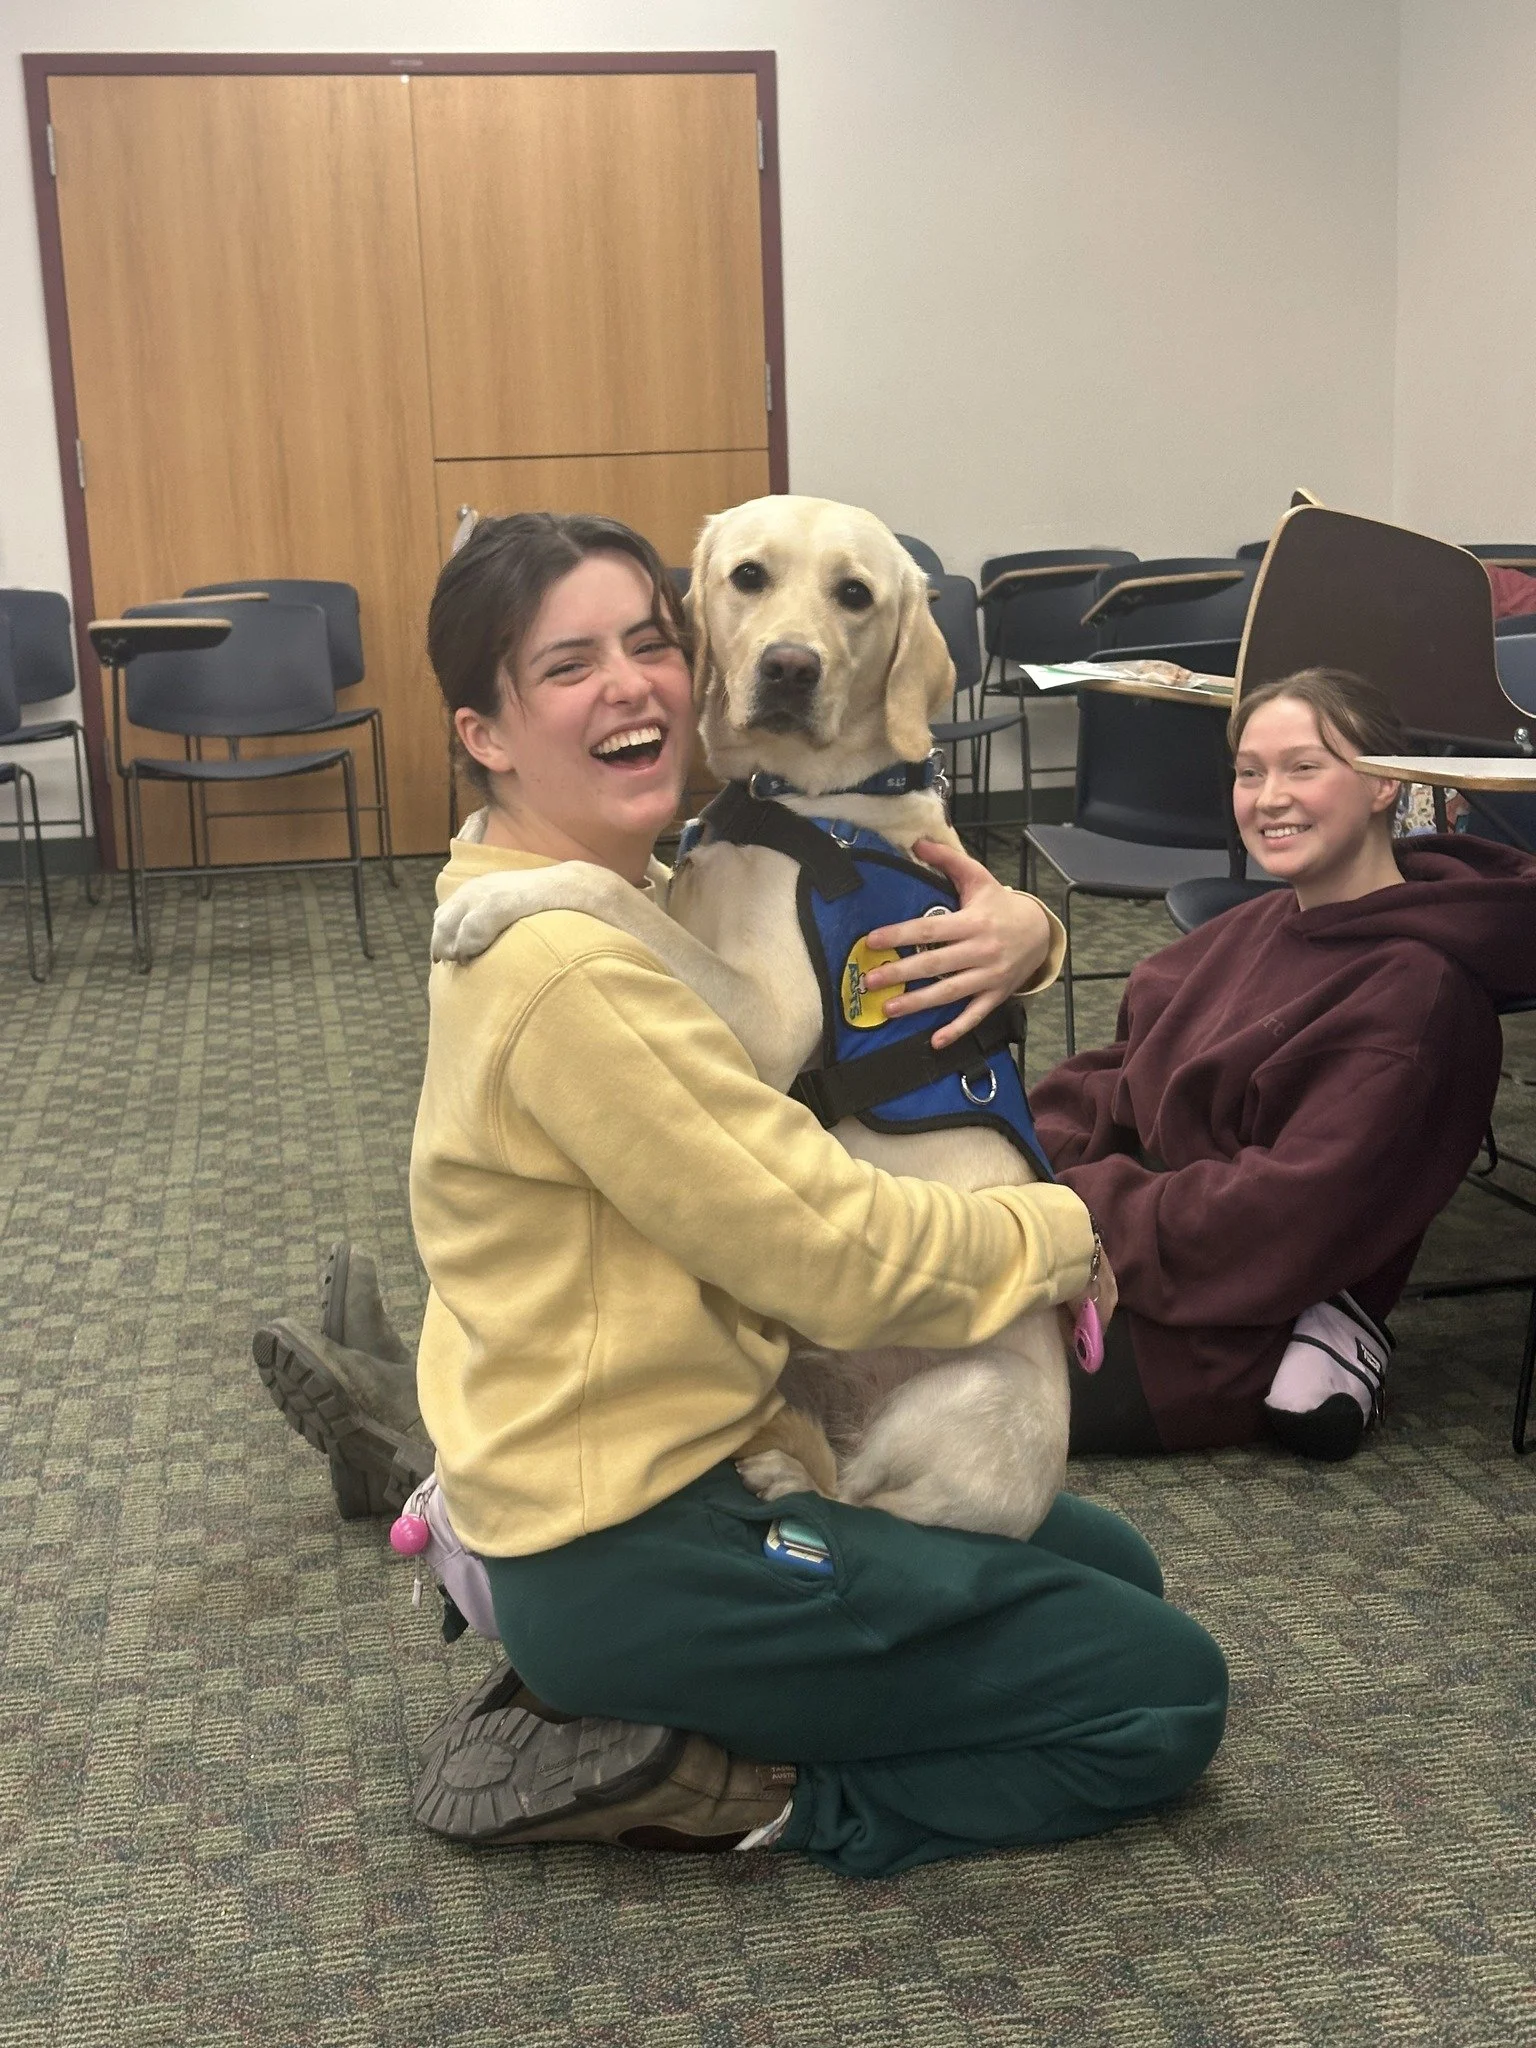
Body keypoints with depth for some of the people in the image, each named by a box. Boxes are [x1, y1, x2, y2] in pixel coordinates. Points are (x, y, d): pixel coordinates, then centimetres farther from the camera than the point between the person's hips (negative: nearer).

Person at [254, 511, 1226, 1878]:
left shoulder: (633, 889, 5)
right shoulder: (567, 969, -24)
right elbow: (844, 1256, -24)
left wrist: (1014, 933, -11)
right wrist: (1066, 1235, -6)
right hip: (632, 1557, -9)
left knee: (1110, 1566, 23)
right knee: (1166, 1695, -1)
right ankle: (702, 1792, 0)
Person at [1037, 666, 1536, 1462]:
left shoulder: (1413, 993, -18)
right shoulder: (1259, 924, 10)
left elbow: (1288, 1220, -23)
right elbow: (1124, 1075, 11)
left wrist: (1074, 1206, -21)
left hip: (1224, 1335, -9)